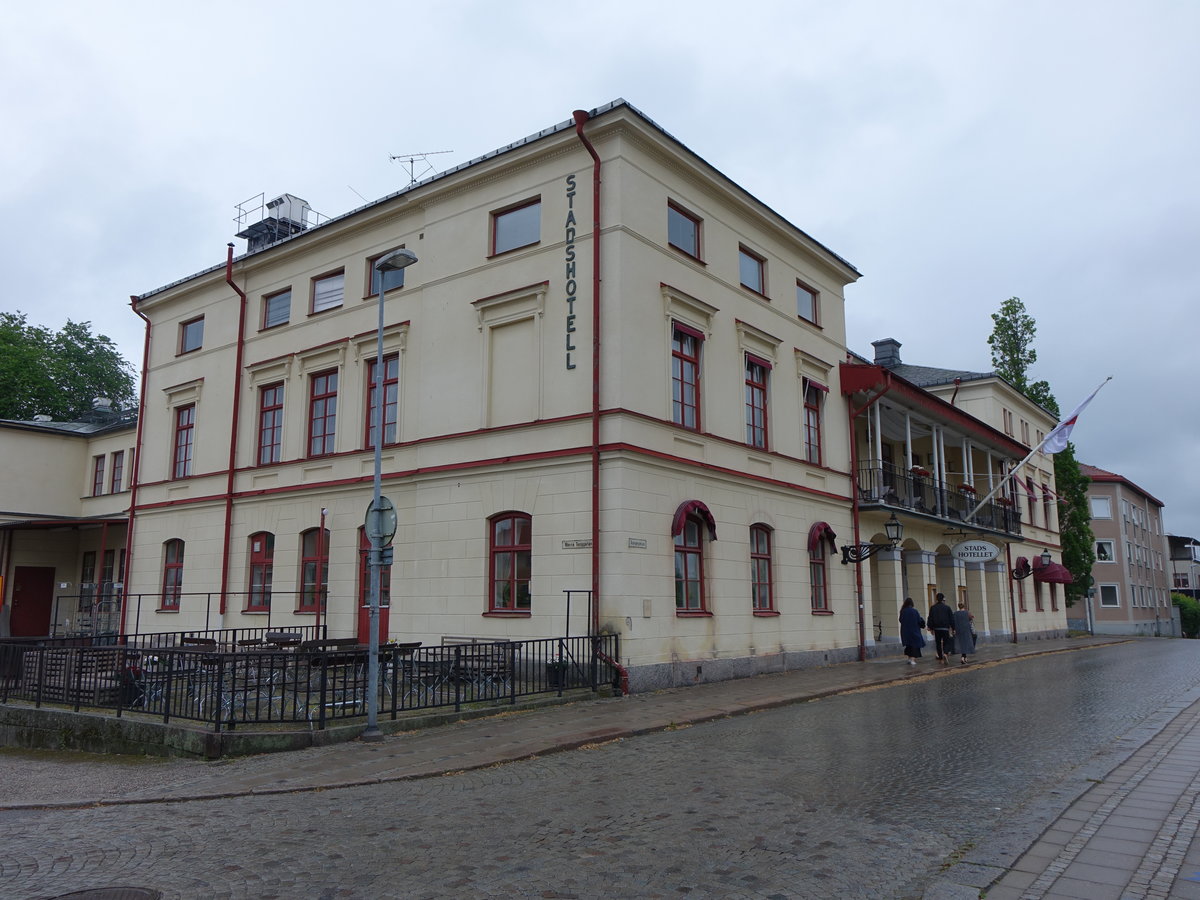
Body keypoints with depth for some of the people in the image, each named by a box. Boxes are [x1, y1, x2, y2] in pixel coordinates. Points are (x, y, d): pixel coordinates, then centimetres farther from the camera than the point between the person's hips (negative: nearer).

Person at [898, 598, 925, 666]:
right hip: (914, 630, -3)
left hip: (905, 631, 3)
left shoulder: (902, 611, -6)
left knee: (908, 645, 18)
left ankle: (909, 658, 18)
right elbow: (919, 620, -8)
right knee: (915, 645, 3)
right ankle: (913, 659, -9)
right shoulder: (914, 611, -14)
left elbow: (900, 620, 4)